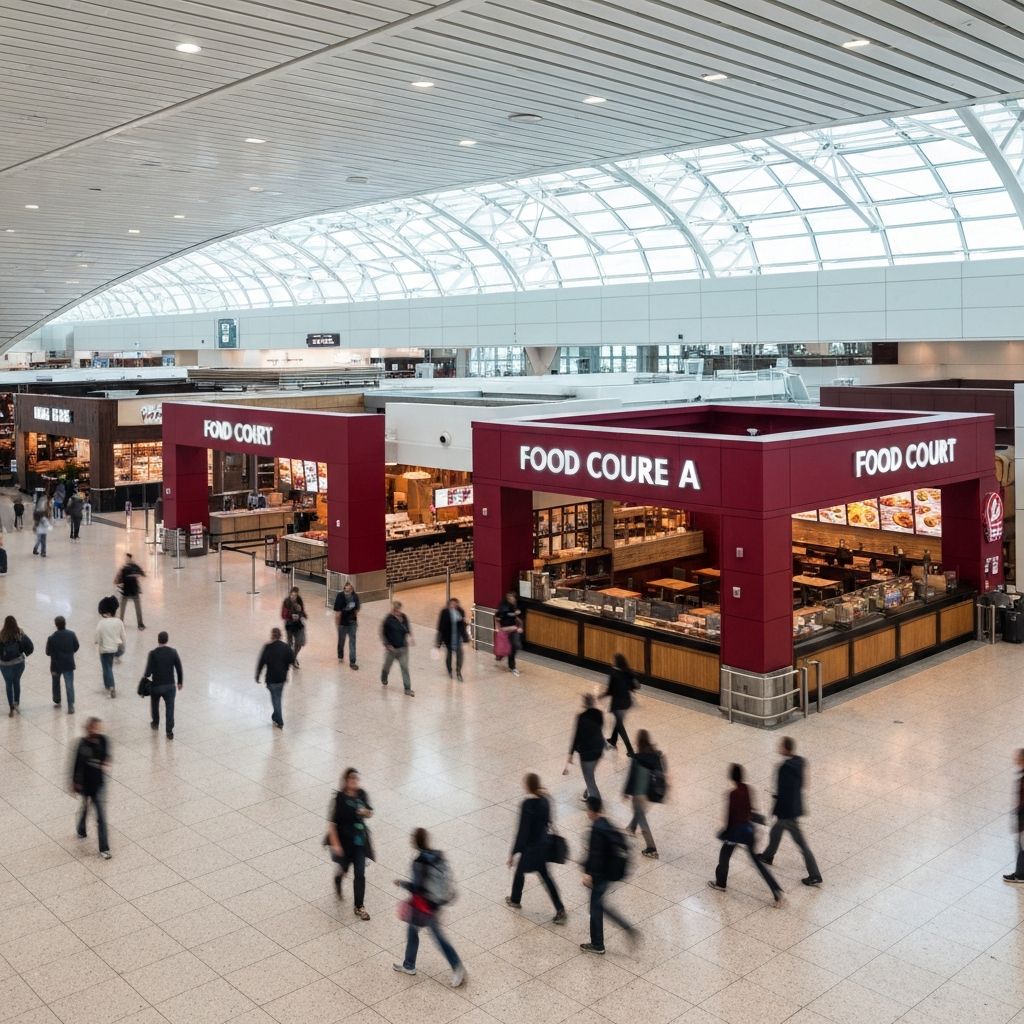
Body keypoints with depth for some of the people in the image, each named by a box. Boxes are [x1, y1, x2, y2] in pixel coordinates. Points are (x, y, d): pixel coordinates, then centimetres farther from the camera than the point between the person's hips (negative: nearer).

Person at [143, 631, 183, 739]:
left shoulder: (153, 653, -14)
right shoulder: (173, 652, -7)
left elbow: (149, 671, -17)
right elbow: (179, 669, -2)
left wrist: (145, 675, 7)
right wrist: (179, 682, 11)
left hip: (156, 685, 0)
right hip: (170, 685, 1)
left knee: (154, 705, 25)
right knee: (170, 707, 4)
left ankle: (155, 723, 44)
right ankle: (169, 731, 0)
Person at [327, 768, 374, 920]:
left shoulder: (362, 794, -6)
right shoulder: (339, 798, -19)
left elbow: (370, 813, 10)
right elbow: (331, 823, -18)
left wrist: (366, 812, -14)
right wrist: (335, 844, -20)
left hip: (360, 840, 3)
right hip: (344, 840, -3)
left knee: (360, 874, 2)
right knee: (344, 869, 18)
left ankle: (359, 907, 14)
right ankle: (337, 881, 56)